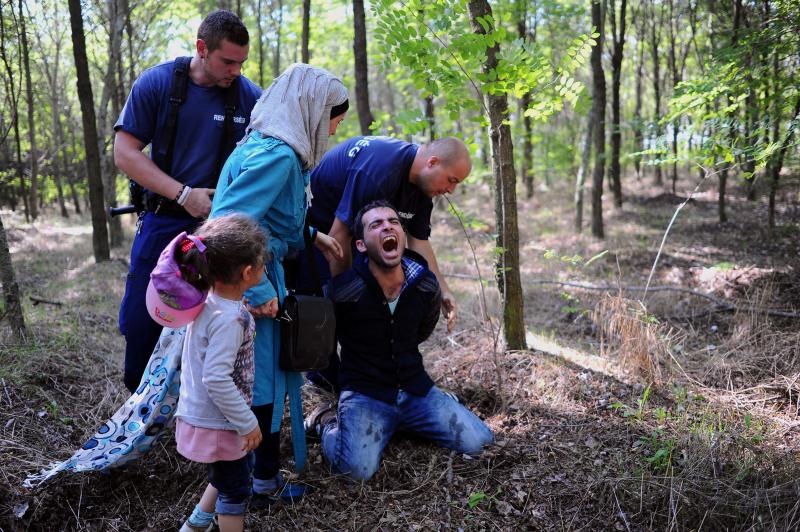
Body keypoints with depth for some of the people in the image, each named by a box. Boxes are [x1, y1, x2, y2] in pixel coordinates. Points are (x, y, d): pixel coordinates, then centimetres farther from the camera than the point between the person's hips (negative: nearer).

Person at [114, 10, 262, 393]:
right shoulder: (157, 83, -5)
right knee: (140, 321, 6)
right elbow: (125, 152, -6)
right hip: (165, 222, 0)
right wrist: (185, 195, -15)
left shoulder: (249, 95, -3)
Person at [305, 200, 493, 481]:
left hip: (416, 389, 5)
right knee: (358, 468, -29)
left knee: (480, 442, -7)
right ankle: (326, 422, 4)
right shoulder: (344, 292, -19)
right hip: (365, 393, -5)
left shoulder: (426, 285, -4)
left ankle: (404, 423, 17)